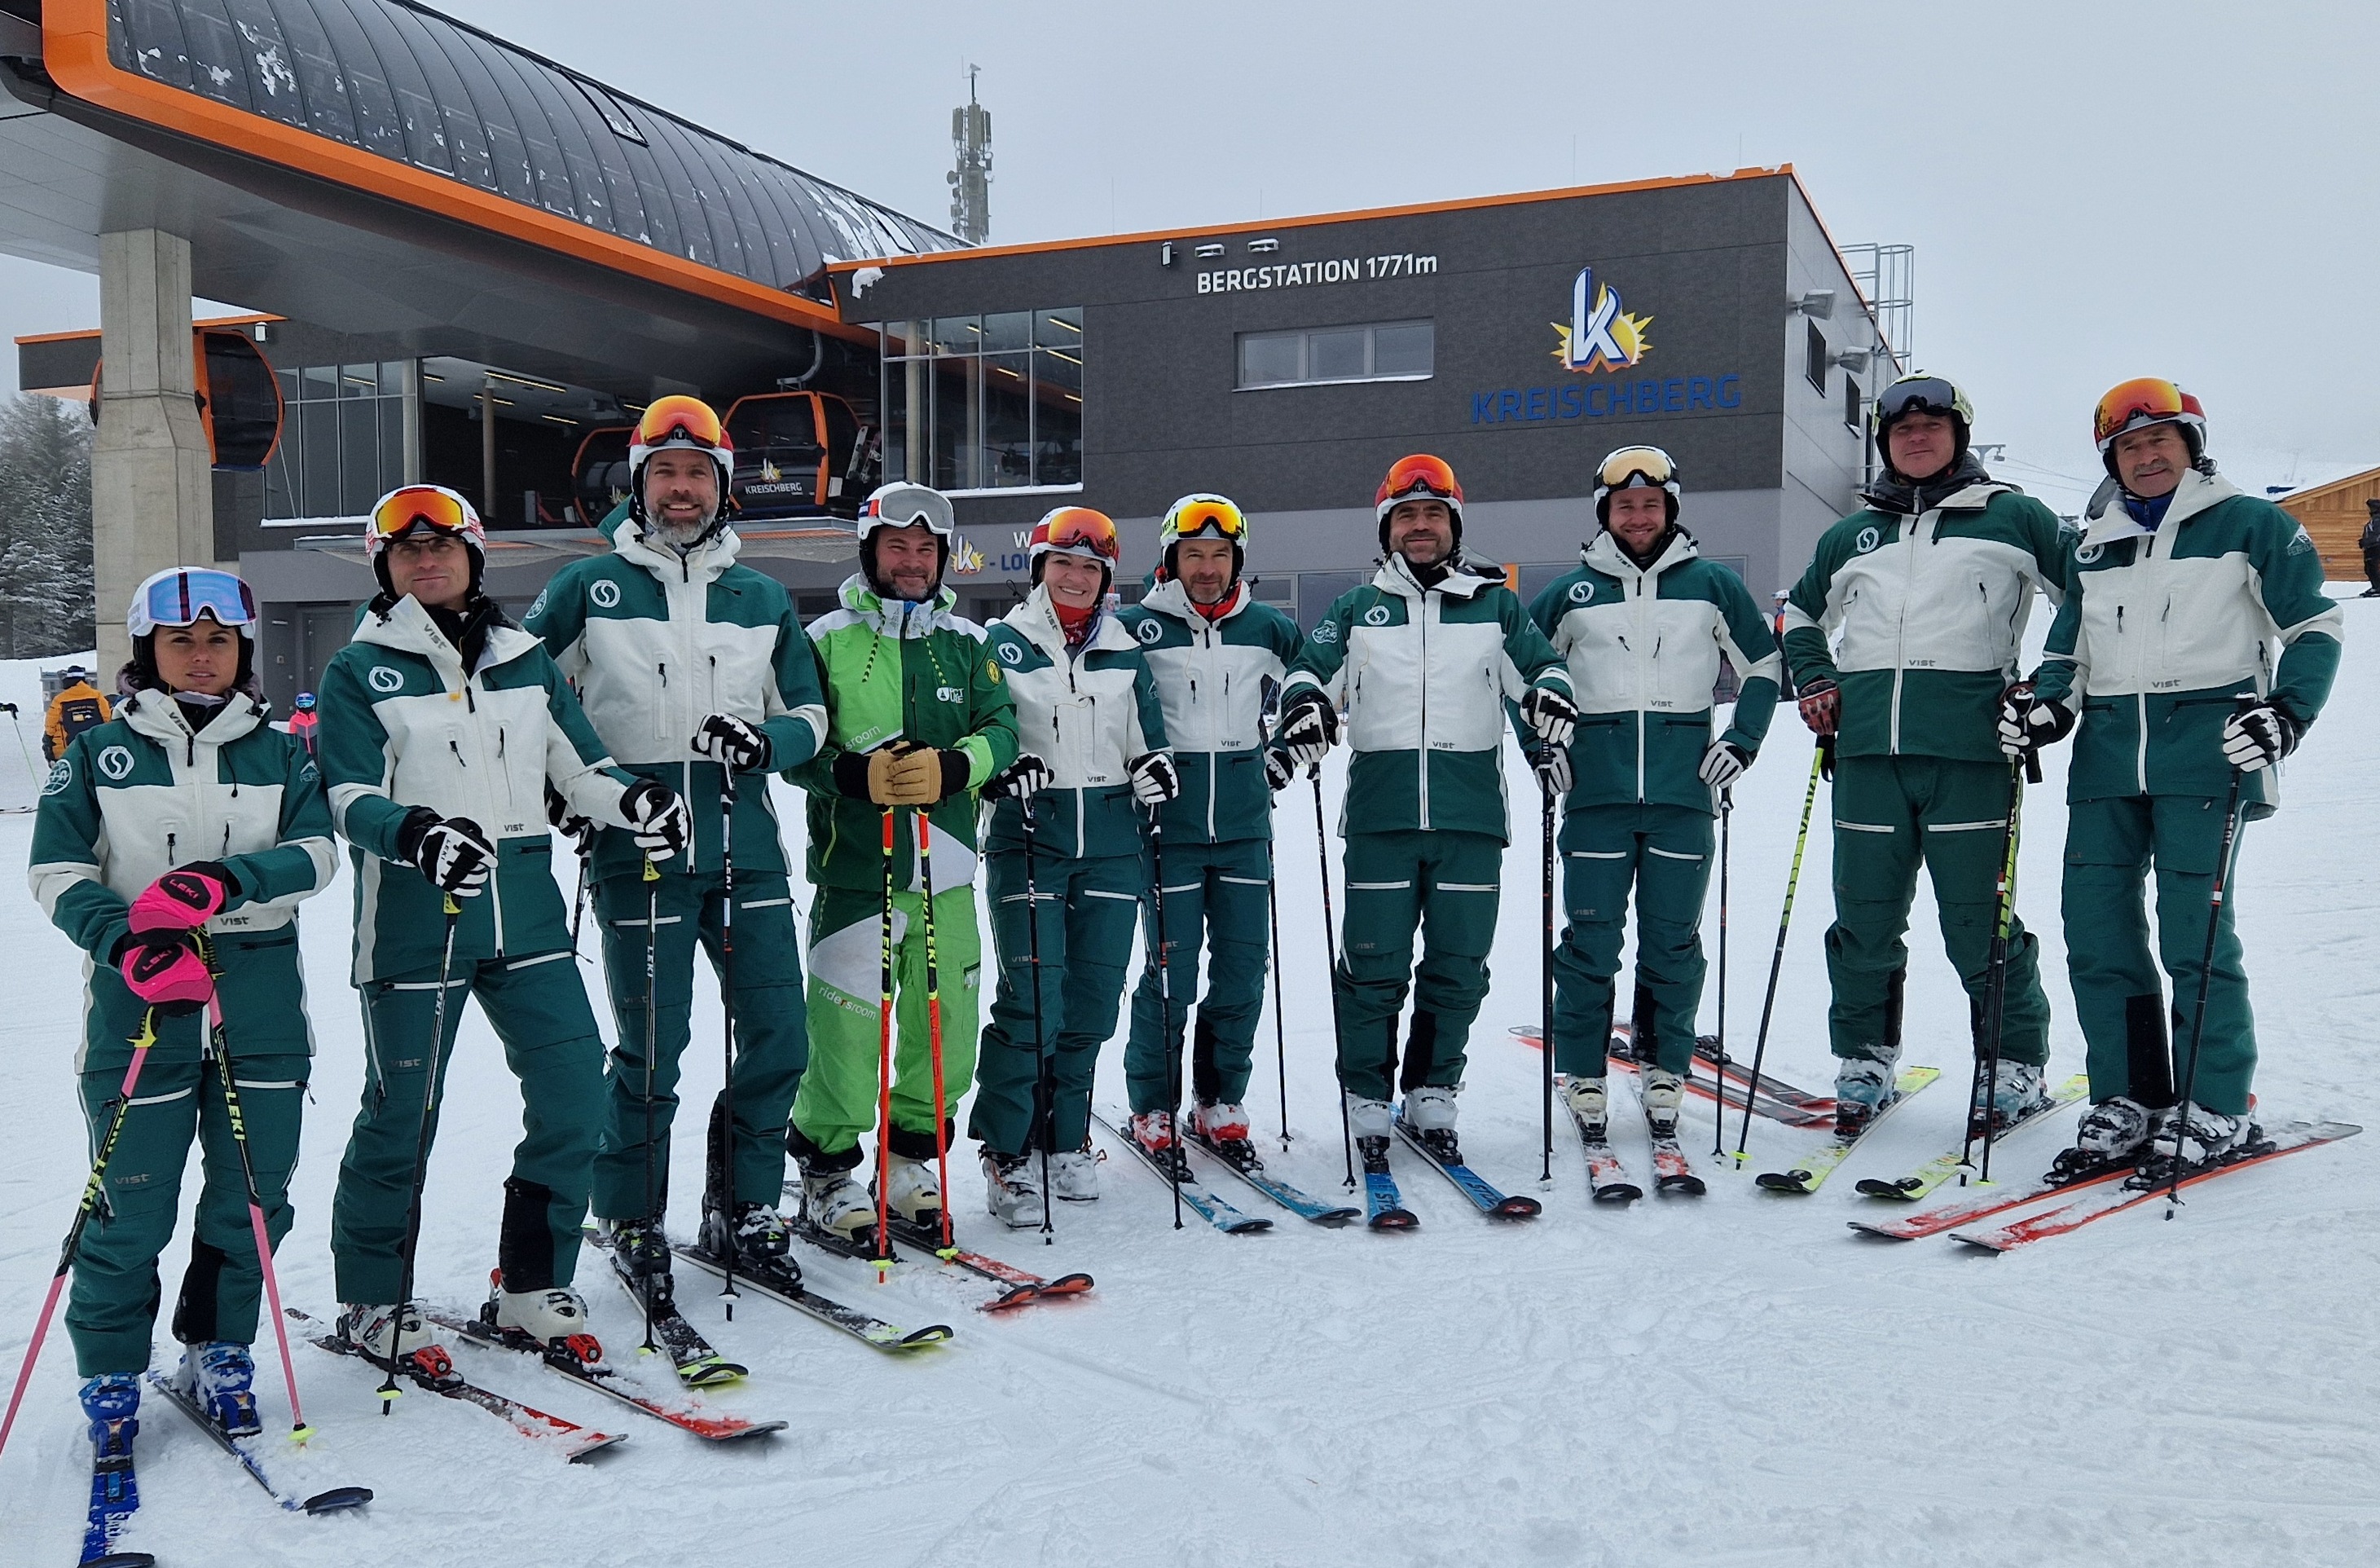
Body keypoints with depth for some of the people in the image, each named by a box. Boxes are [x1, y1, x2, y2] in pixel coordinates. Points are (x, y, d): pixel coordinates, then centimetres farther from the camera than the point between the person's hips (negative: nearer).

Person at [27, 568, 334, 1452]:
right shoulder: (99, 754, 5)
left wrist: (224, 880, -21)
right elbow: (57, 871, 0)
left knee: (252, 1203, 8)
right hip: (140, 1006, -2)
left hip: (261, 1010, 2)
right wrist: (127, 942, -16)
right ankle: (111, 1376, 21)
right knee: (132, 1211, 1)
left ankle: (217, 1354, 28)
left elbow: (316, 853, -3)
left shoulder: (279, 755, 9)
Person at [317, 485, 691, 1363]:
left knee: (575, 1092, -1)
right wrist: (415, 835, -28)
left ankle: (531, 1288, 15)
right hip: (414, 919, -3)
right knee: (402, 1111, 2)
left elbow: (580, 767, 9)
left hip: (525, 914, 4)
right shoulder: (360, 671, 2)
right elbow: (351, 798, -7)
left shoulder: (525, 661, 13)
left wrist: (634, 800, -13)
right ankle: (369, 1297, 23)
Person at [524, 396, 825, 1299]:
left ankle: (741, 1208, 24)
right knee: (651, 1050, -1)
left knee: (779, 1039, 4)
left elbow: (810, 712, 16)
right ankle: (631, 1223, 20)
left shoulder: (764, 599, 13)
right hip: (638, 851, -3)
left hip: (747, 846, 3)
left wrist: (767, 740, -5)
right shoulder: (589, 589, 5)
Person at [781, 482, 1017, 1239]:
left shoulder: (968, 643, 11)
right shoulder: (828, 640, 1)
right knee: (847, 1033, -5)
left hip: (946, 869, 4)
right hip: (855, 869, -4)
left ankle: (911, 1156, 28)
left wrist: (950, 767, -18)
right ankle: (826, 1169, 15)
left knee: (948, 1030, 8)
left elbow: (1001, 729, 2)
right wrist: (859, 775, -20)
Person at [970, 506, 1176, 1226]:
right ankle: (1006, 1152, -2)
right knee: (1032, 1000, -12)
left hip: (1111, 845, 4)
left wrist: (1154, 767, -3)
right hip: (1029, 838, -3)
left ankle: (1067, 1139, 21)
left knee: (1093, 1001, 5)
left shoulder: (1126, 652, 14)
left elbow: (1147, 735, 19)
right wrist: (1001, 767, -16)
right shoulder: (1004, 643, 4)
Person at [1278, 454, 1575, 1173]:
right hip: (1380, 816, -1)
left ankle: (1432, 1099, 21)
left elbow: (1539, 664, 9)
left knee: (1457, 969, 7)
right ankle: (1367, 1104, 11)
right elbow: (1310, 667, 7)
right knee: (1372, 967, -1)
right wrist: (1304, 702, -16)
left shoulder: (1495, 605, 12)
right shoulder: (1355, 609, 12)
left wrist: (1548, 693, -14)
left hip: (1471, 817, 1)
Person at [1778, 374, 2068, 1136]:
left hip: (1968, 750, -3)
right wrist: (1814, 684, 17)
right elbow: (1800, 614, 33)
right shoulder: (1850, 535, 19)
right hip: (1867, 752, 4)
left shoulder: (2011, 518, 7)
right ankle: (1862, 1063, 19)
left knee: (1978, 921, -1)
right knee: (1863, 918, 7)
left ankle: (2014, 1066, 15)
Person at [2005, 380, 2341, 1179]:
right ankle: (2129, 1101, 12)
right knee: (2096, 931, 1)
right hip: (2106, 754, 5)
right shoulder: (2095, 548, 19)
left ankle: (2216, 1108, 5)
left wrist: (2285, 714, -10)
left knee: (2193, 932, -9)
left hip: (2205, 750, -5)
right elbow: (2068, 653, 23)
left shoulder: (2251, 526, 6)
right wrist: (2042, 706, 3)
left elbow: (2314, 629, 5)